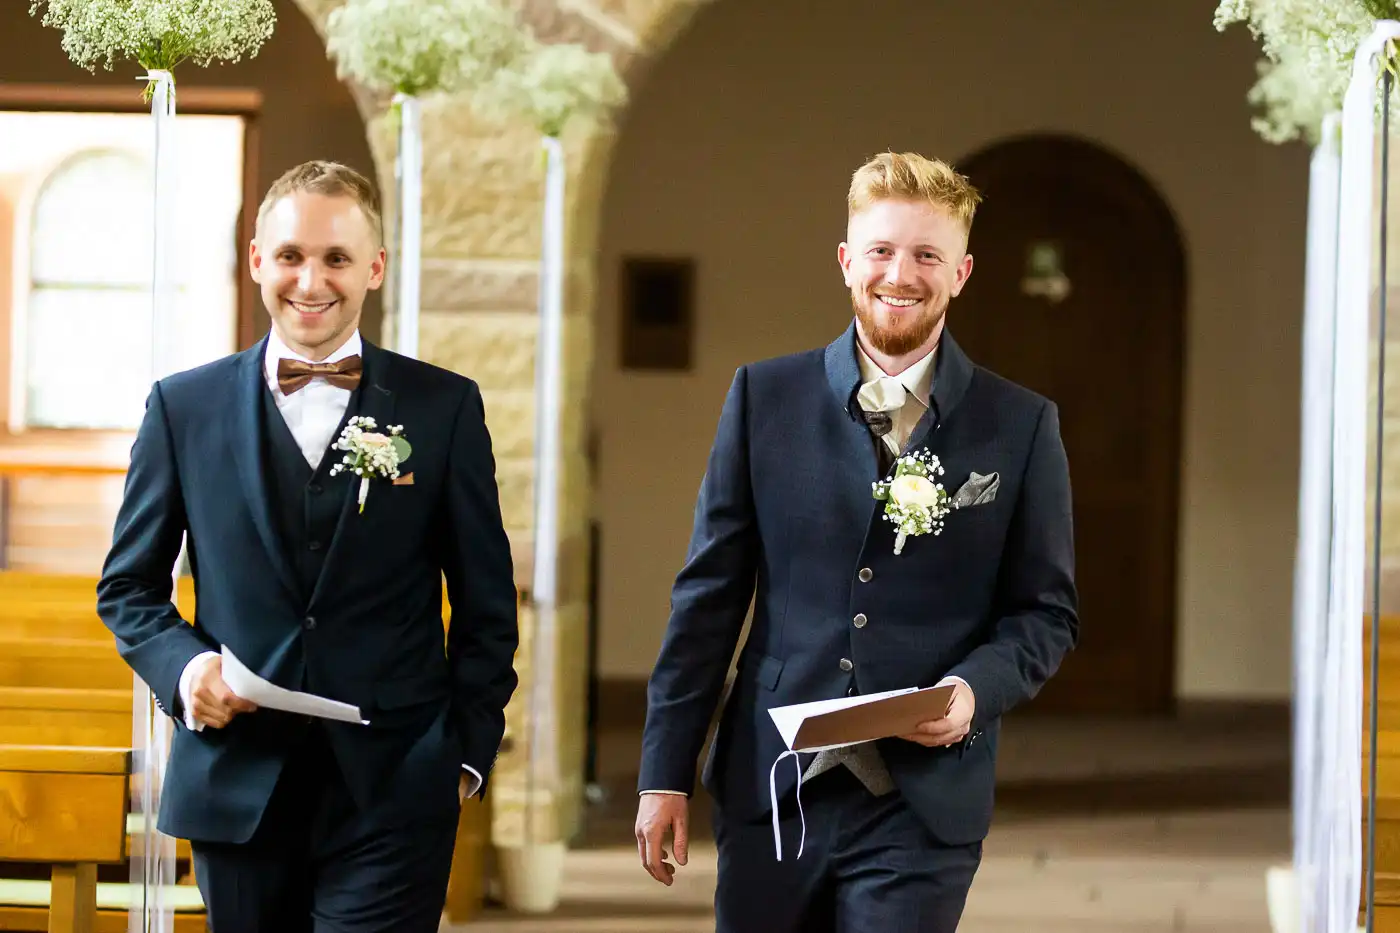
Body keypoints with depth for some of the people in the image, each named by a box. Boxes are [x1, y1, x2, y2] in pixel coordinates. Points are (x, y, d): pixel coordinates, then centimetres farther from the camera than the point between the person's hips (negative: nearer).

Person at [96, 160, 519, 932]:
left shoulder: (445, 408, 5)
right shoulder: (186, 406, 7)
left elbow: (485, 602, 7)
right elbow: (129, 585, 12)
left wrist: (468, 748, -1)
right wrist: (181, 666, -7)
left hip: (392, 790, -2)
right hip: (235, 787, 2)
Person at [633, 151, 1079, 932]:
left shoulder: (1021, 426, 3)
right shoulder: (766, 397, 5)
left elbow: (1048, 610, 6)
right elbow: (710, 594, 6)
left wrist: (974, 689, -15)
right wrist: (666, 772, 3)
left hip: (921, 807, -1)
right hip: (772, 789, 2)